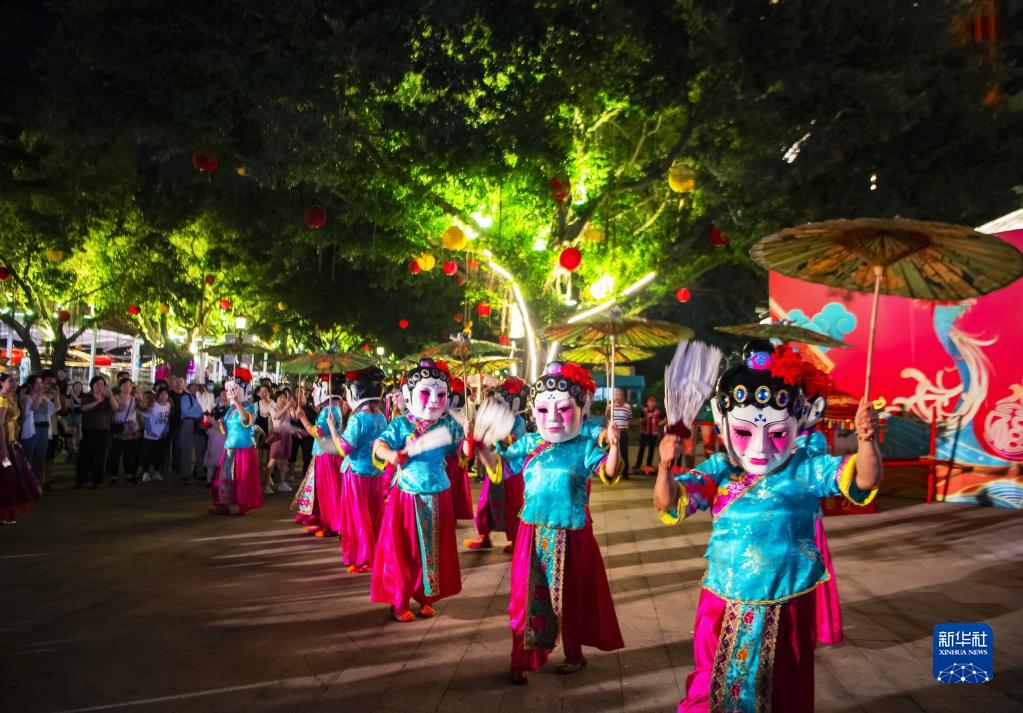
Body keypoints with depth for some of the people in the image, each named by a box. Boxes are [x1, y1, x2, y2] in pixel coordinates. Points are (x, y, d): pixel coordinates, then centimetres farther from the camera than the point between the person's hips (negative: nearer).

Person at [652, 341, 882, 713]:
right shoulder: (718, 471, -4)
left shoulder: (806, 470, -7)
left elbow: (864, 479, -17)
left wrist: (867, 441, -39)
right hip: (724, 607, 1)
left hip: (785, 608, -1)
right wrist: (665, 467, -32)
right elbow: (668, 503, -11)